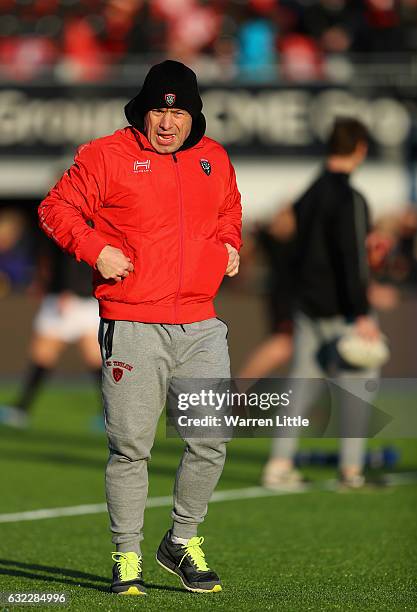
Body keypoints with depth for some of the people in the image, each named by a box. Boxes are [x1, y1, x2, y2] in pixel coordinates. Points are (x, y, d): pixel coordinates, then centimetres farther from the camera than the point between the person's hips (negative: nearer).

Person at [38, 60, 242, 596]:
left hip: (201, 328, 4)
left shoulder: (214, 159, 13)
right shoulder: (107, 156, -2)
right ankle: (127, 556, 8)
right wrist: (95, 250, -12)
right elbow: (56, 208, 2)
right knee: (130, 447, -3)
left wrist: (229, 245, 13)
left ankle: (182, 542, 21)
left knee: (211, 442, 3)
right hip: (133, 328, -4)